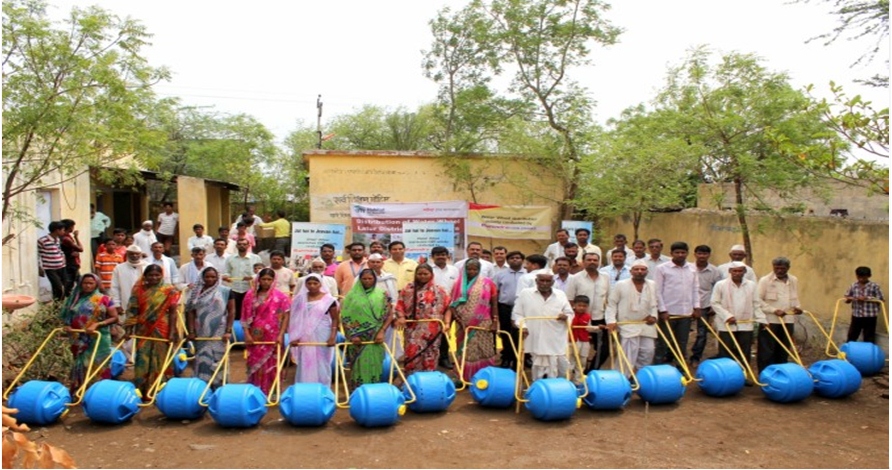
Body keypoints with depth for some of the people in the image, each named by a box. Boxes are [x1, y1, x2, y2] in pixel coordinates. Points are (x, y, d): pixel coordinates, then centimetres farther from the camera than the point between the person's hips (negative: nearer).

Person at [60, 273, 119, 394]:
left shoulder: (104, 299, -2)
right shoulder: (76, 299, 8)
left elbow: (114, 318, -5)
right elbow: (66, 316, 15)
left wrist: (97, 325, -16)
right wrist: (67, 326, -6)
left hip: (98, 340, -3)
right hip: (79, 340, 3)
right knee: (80, 365, 8)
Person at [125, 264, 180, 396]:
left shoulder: (169, 291, -4)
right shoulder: (139, 290, 3)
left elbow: (172, 313, -6)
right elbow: (133, 311, 3)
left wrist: (171, 332, -12)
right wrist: (129, 329, -5)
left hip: (162, 331, -2)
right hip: (143, 330, 2)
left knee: (159, 361, 3)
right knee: (142, 361, 5)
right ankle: (141, 391, 14)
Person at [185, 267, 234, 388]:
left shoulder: (225, 291, -1)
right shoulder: (196, 292, 7)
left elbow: (231, 311, -1)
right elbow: (191, 311, 7)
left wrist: (228, 331, -7)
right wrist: (191, 331, 0)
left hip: (219, 334, -2)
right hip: (201, 334, 3)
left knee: (217, 360, -2)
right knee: (202, 360, 5)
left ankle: (218, 387, 6)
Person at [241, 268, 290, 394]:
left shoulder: (280, 297, -2)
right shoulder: (251, 295, 4)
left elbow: (285, 317, -4)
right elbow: (246, 316, 4)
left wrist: (281, 335, -12)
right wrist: (247, 334, -4)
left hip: (272, 338, -2)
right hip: (255, 337, 2)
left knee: (271, 366, 2)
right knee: (254, 364, 7)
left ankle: (269, 392, 10)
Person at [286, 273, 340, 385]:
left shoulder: (328, 299, -4)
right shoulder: (300, 299, 5)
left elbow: (335, 319, -2)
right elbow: (295, 319, 7)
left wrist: (332, 337, -10)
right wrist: (294, 337, 1)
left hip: (322, 337, -2)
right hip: (304, 338, 3)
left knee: (321, 364, 3)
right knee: (305, 364, 6)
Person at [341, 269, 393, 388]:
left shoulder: (381, 295, 4)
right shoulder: (352, 295, 1)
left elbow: (389, 315, 4)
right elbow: (345, 317, -2)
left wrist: (381, 332, -8)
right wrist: (352, 335, -9)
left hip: (375, 338, 1)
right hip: (358, 338, -1)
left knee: (374, 365, 3)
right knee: (359, 366, 0)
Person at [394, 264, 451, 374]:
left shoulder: (439, 291, 7)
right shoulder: (408, 290, 6)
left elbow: (447, 308, 5)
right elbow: (400, 305, 2)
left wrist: (447, 323, -8)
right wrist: (401, 317, -16)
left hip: (432, 330, 1)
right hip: (414, 329, -1)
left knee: (430, 356, 5)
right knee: (413, 354, -7)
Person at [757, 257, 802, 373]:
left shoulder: (794, 281, 11)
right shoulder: (765, 280, -5)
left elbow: (795, 299, 22)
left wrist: (796, 307, 0)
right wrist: (774, 310, -16)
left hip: (787, 320, 5)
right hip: (769, 321, -5)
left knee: (783, 351, 10)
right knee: (766, 351, -4)